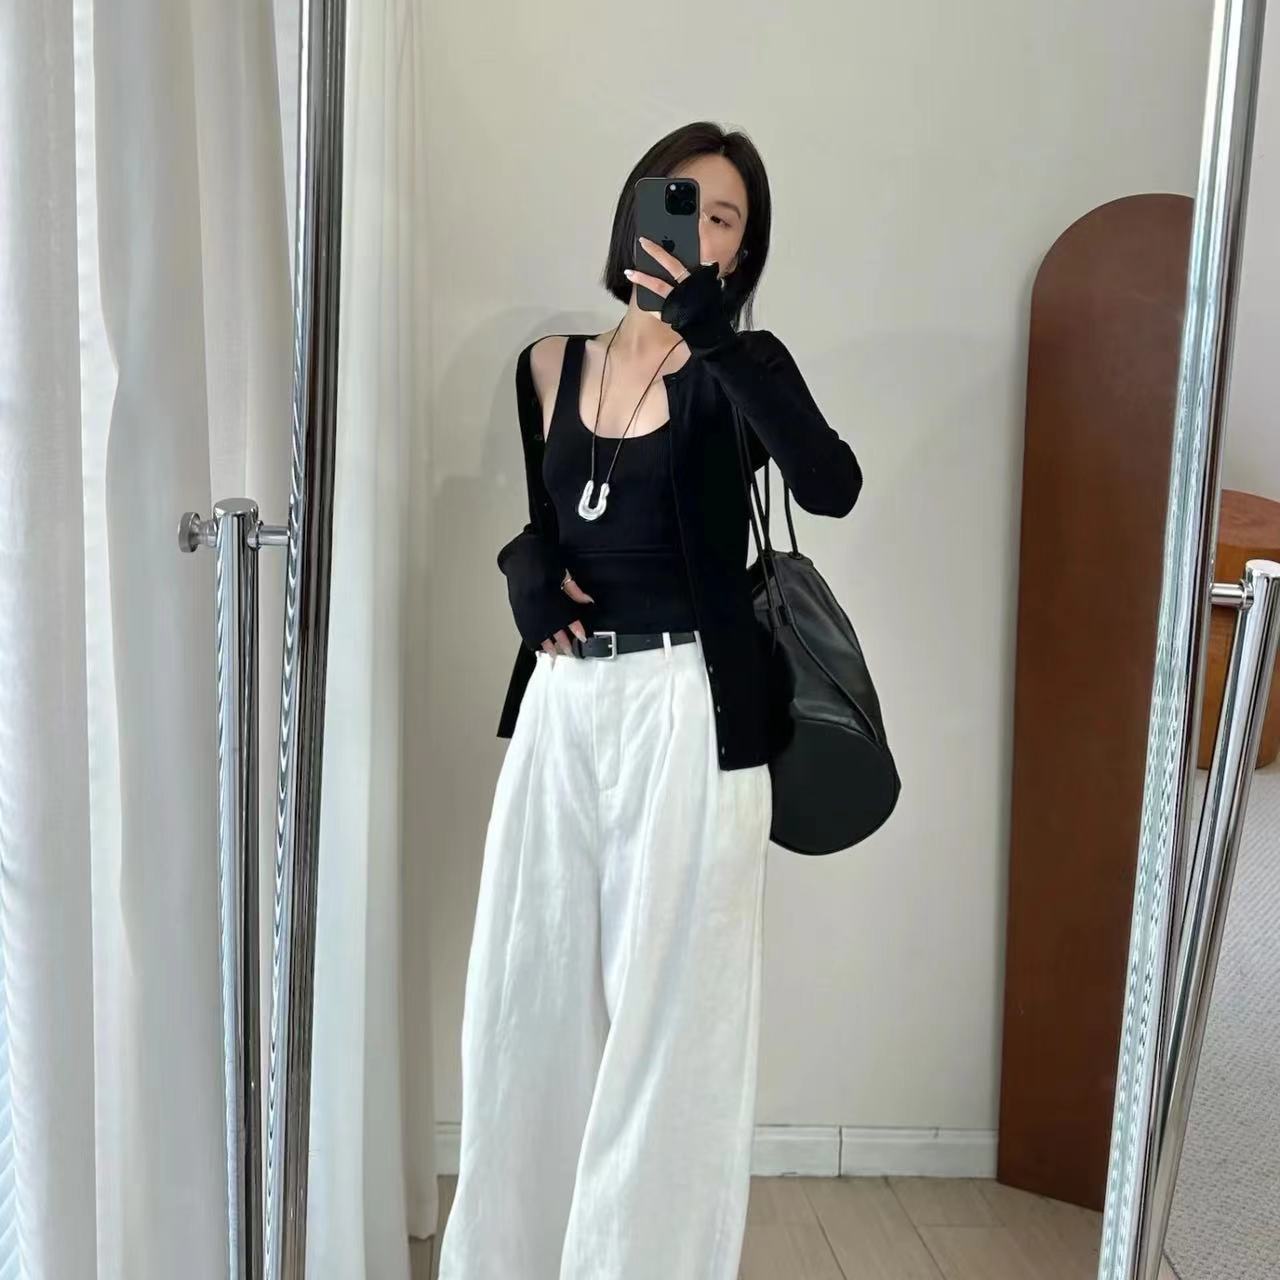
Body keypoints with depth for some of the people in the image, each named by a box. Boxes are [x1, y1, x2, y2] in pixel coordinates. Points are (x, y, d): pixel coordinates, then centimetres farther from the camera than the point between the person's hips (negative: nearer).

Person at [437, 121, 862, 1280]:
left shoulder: (737, 368, -4)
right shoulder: (550, 363, 9)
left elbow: (832, 487, -23)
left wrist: (711, 336, -29)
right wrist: (526, 568, -1)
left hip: (685, 707, -5)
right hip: (562, 701, 5)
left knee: (668, 1006, 3)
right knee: (533, 991, 13)